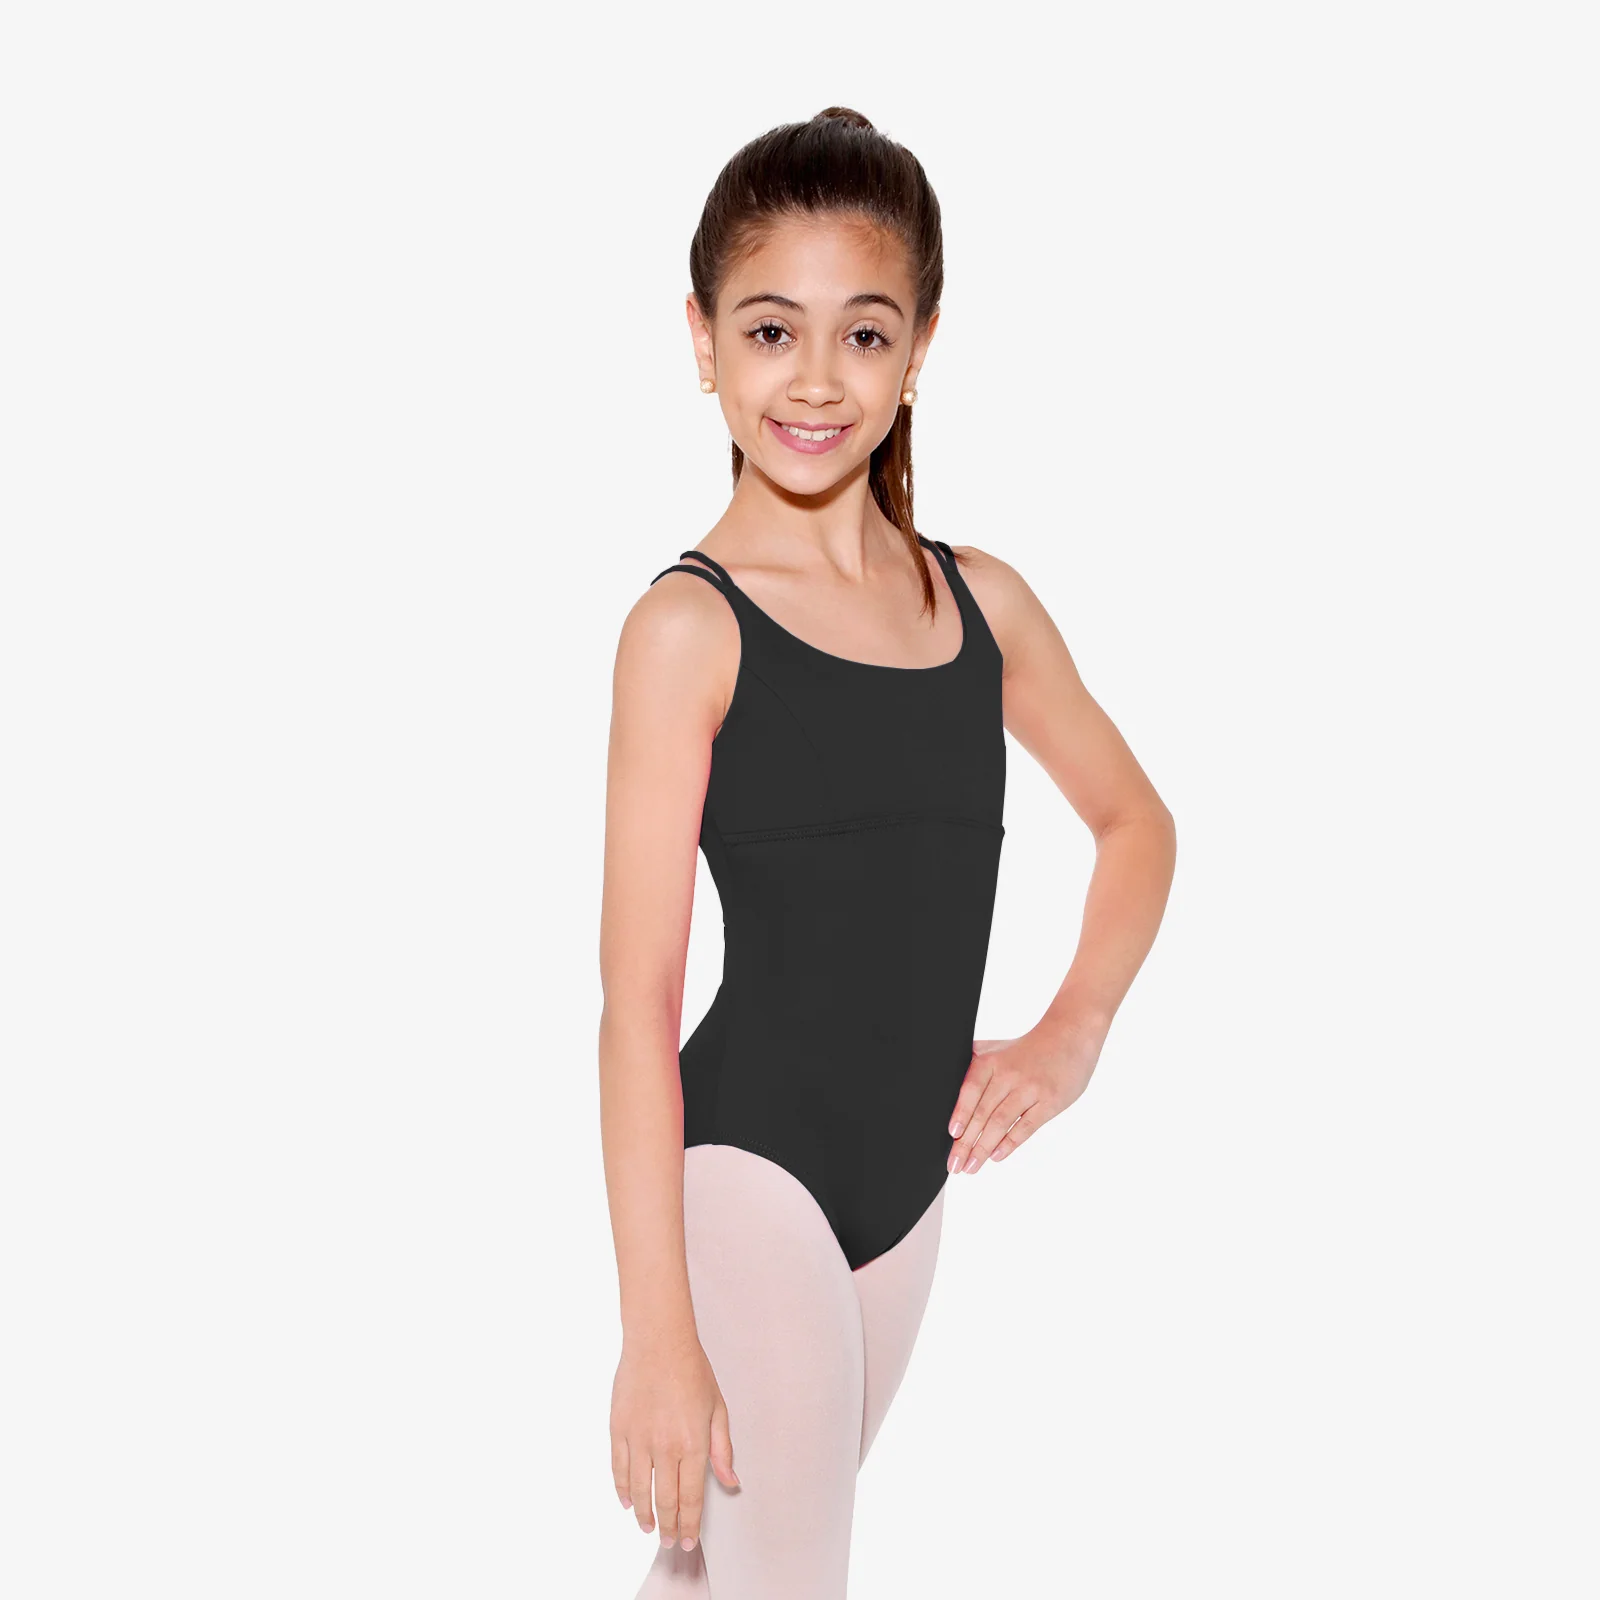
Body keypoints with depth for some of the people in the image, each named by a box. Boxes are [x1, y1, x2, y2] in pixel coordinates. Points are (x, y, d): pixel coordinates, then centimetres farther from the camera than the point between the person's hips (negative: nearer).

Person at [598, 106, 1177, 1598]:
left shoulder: (984, 603, 3)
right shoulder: (690, 627, -13)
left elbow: (1136, 822, 20)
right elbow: (637, 994, -14)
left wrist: (1073, 1033, 4)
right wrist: (658, 1330, -17)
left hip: (908, 1183, 6)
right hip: (742, 1177, -6)